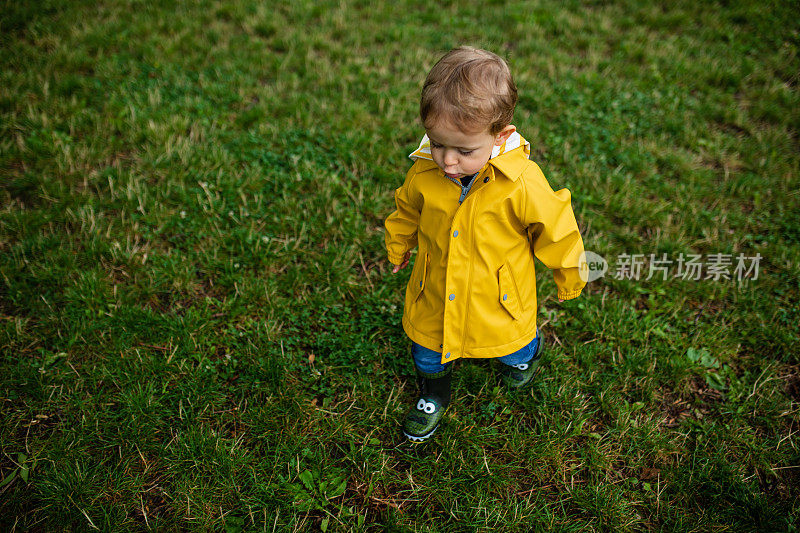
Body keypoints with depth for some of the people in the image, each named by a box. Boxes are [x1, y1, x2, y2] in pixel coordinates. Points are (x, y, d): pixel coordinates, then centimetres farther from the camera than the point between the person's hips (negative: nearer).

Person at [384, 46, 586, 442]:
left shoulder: (523, 183, -33)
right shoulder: (424, 173, -22)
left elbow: (555, 230, -15)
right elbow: (407, 211, 2)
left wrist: (568, 276, 1)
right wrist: (397, 246, 21)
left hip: (500, 300, -2)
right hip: (434, 298, 2)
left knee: (515, 349, 28)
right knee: (427, 352, 24)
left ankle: (524, 353, 66)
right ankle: (433, 394, 58)